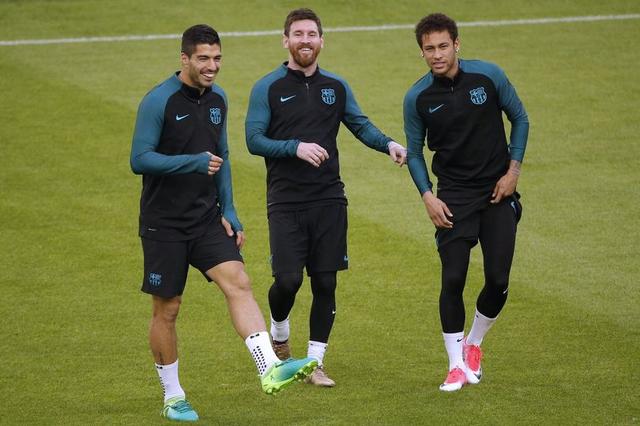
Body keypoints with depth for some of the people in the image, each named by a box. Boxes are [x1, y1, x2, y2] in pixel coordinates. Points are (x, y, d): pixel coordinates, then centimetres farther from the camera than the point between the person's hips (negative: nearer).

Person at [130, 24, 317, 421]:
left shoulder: (217, 99, 7)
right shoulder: (159, 101, -13)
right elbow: (140, 159, -18)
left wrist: (228, 211, 9)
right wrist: (193, 162, -27)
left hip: (207, 219, 5)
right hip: (164, 223, -5)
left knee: (238, 283, -16)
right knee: (167, 310, 4)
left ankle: (270, 368, -27)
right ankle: (173, 398, 17)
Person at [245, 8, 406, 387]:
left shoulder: (336, 87, 10)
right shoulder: (268, 88, -1)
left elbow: (361, 125, 15)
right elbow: (254, 139, -6)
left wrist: (388, 144, -5)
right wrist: (296, 147, -20)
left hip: (329, 200, 3)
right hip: (286, 203, -3)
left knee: (325, 283, 2)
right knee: (287, 280, -10)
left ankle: (316, 363, 12)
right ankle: (279, 334, 23)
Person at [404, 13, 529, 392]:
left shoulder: (489, 76, -7)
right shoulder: (418, 98, -6)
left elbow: (520, 119, 6)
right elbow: (414, 151, 6)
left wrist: (513, 170, -1)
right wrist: (428, 196, -5)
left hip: (498, 191, 1)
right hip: (454, 197, -1)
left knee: (498, 280, -3)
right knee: (453, 279, -10)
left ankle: (473, 344, 23)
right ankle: (457, 365, 2)